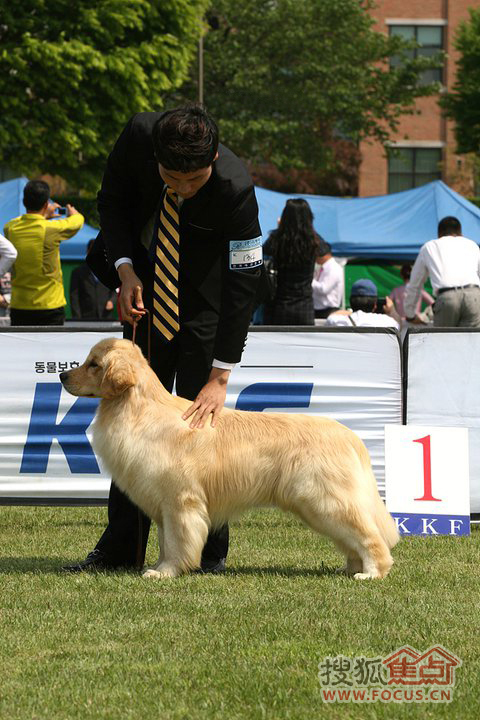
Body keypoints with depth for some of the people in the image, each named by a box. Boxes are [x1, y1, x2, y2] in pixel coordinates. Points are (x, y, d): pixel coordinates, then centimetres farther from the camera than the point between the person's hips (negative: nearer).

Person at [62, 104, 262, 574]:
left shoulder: (235, 189, -32)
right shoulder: (138, 137, -22)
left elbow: (243, 284, -27)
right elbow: (113, 198, -1)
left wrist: (219, 377, -28)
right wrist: (125, 270, -14)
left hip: (204, 306, -4)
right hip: (146, 289, 4)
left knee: (199, 416, -8)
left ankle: (209, 552, 1)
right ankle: (120, 548, 10)